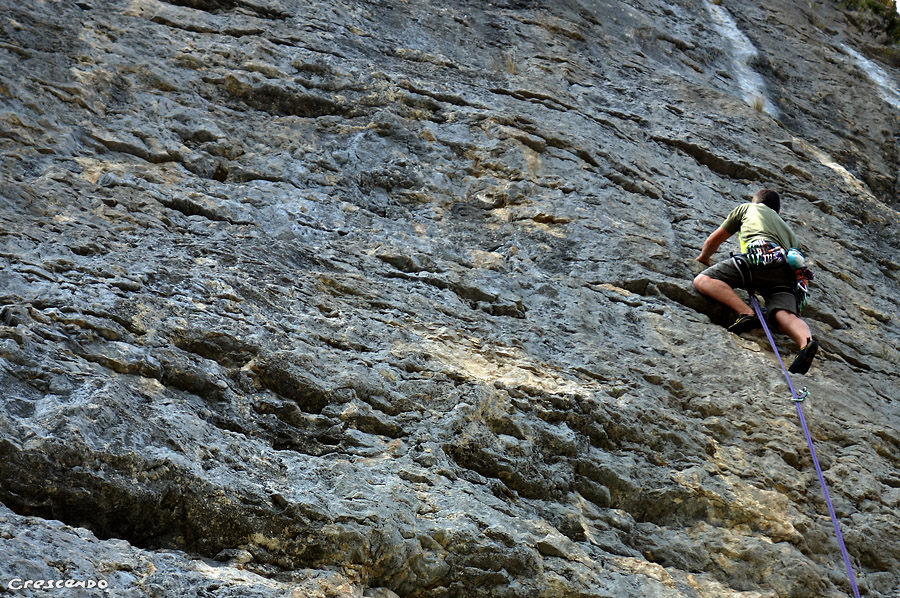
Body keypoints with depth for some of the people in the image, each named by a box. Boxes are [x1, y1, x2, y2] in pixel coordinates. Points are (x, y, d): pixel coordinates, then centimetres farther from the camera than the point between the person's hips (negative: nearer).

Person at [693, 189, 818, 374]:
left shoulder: (748, 208, 34)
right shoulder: (788, 229, 43)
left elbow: (713, 241, 38)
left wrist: (703, 258, 57)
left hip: (760, 255, -5)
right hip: (787, 273, 5)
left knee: (703, 280, -10)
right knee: (784, 315, -17)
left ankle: (746, 313, -32)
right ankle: (805, 341, -50)